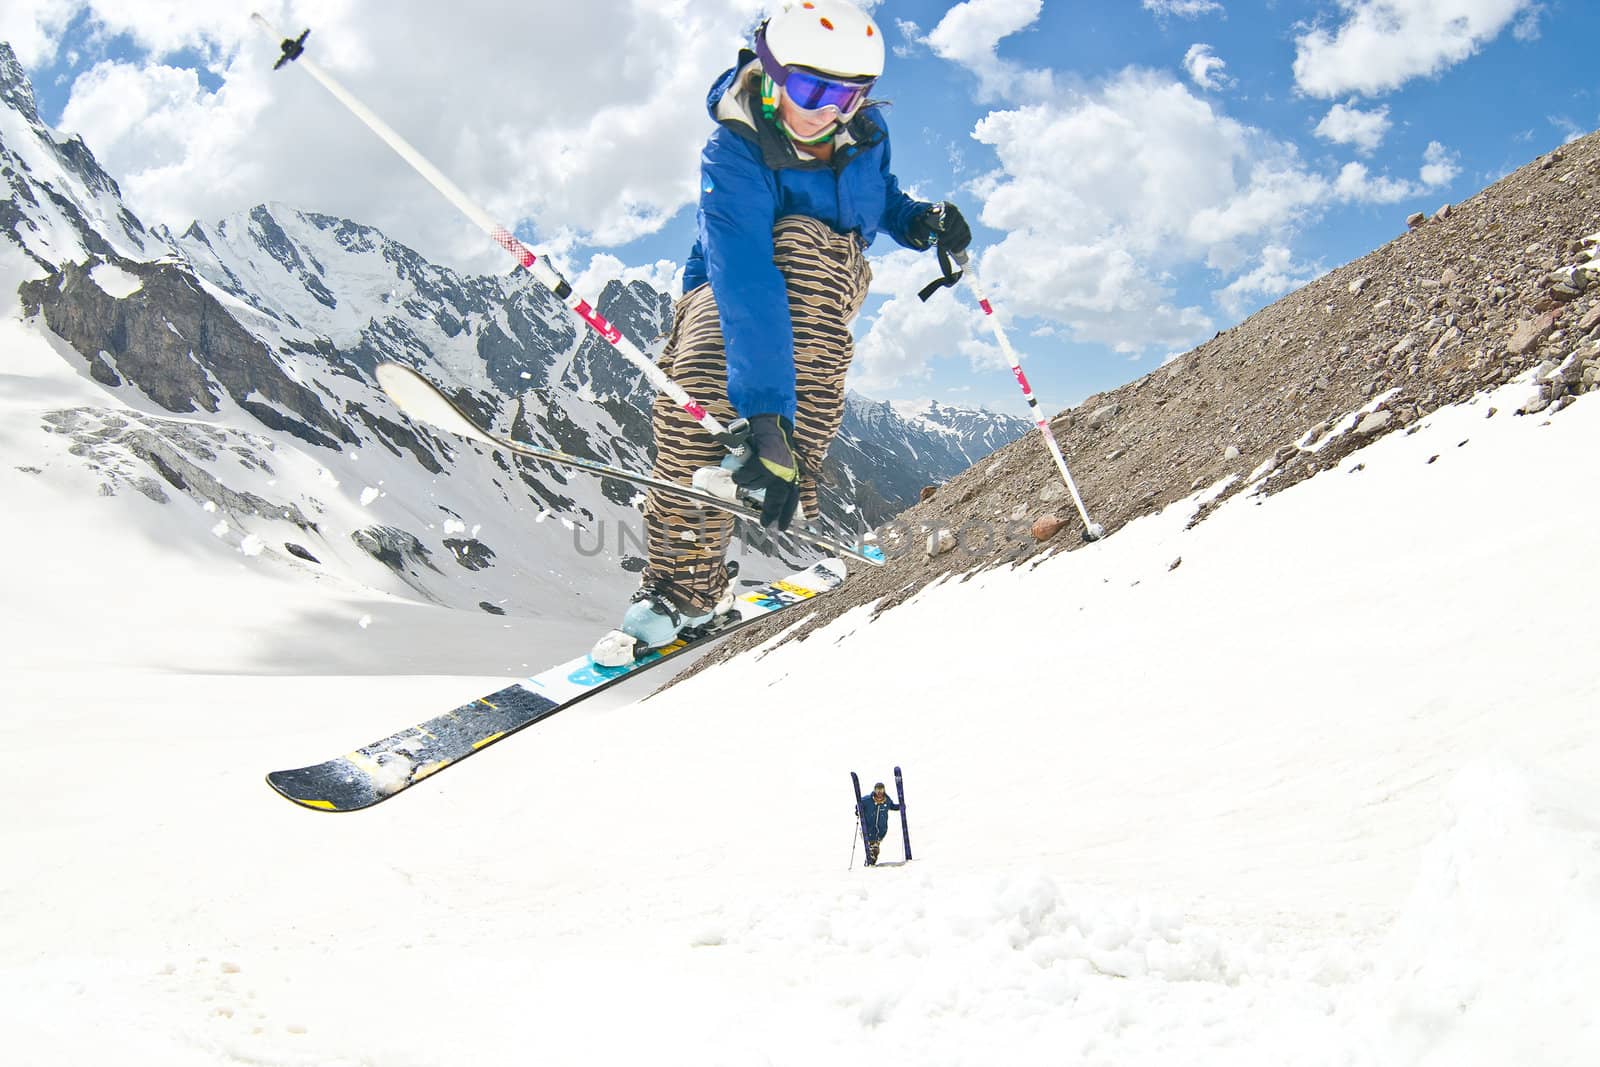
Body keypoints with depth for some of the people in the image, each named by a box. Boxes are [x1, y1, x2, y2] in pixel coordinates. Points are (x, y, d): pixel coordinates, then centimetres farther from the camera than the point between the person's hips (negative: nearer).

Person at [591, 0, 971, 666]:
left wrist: (919, 222, -12)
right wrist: (764, 413, -56)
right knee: (695, 391, -37)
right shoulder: (733, 154, -29)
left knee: (806, 237, -34)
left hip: (825, 289, 4)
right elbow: (742, 281, -44)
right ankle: (687, 584, -22)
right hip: (729, 289, -3)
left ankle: (788, 486, -33)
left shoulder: (863, 133, -12)